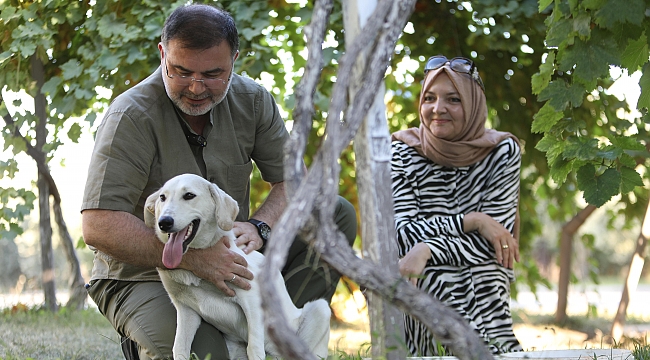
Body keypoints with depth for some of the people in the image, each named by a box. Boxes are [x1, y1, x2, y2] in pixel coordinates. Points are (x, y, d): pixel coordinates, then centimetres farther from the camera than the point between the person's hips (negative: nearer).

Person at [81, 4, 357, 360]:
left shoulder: (251, 100, -3)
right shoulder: (132, 116, -20)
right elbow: (99, 226, -27)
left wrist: (259, 227, -24)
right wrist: (191, 257, -34)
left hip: (230, 260, 6)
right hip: (145, 275, -6)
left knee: (338, 214, -7)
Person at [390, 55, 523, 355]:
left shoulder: (503, 152, -3)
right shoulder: (401, 152, -3)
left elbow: (494, 236, -13)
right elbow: (402, 233, -12)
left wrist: (427, 250, -29)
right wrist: (471, 222, -22)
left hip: (483, 282, 0)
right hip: (418, 285, 0)